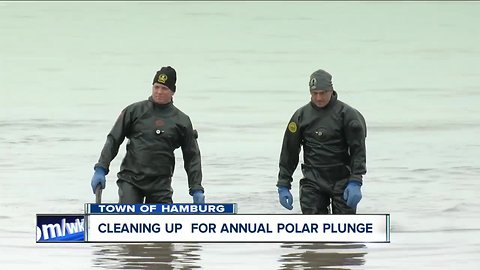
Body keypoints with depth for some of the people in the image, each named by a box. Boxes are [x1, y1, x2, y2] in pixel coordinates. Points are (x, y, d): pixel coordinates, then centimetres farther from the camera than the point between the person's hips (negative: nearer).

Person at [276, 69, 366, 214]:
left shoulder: (347, 114, -4)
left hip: (342, 180, -2)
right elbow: (289, 152, 9)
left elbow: (358, 150, -6)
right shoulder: (301, 116, 4)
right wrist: (283, 185, 5)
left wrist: (355, 183, -15)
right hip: (313, 180, 2)